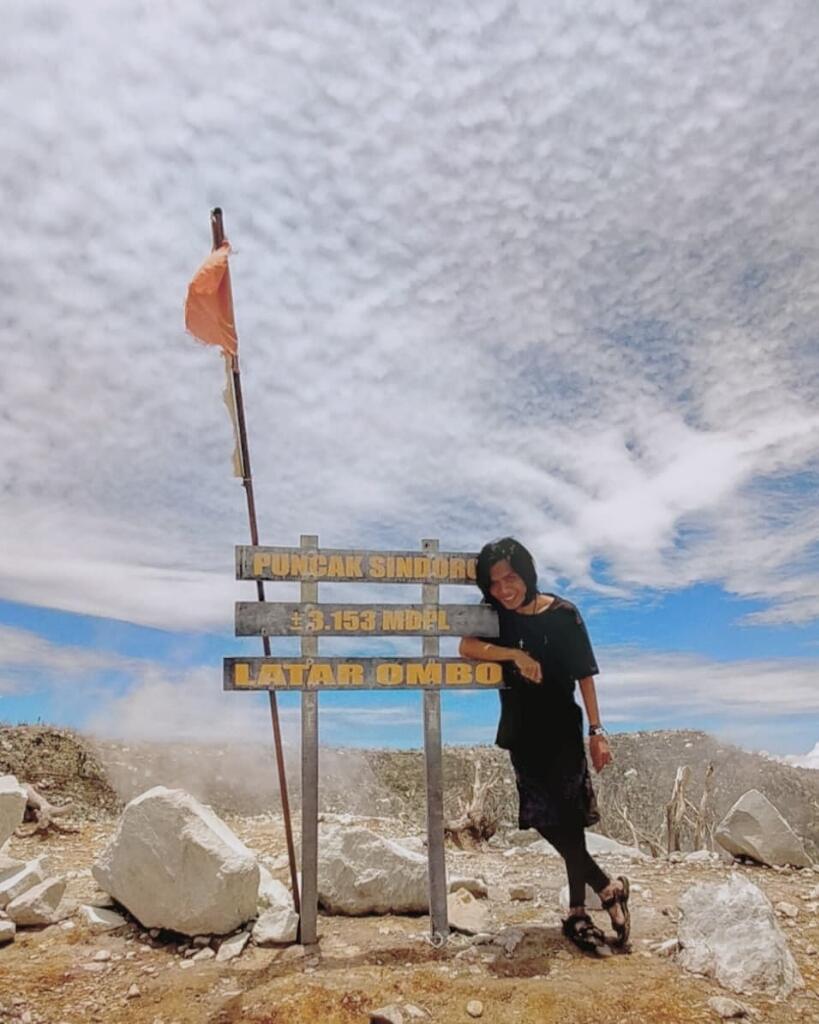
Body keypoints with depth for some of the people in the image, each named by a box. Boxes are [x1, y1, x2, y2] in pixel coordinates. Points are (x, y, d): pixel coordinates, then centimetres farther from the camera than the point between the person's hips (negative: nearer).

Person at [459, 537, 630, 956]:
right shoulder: (495, 614, 0)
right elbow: (466, 646, -16)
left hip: (562, 728, -3)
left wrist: (596, 730, -9)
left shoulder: (563, 615, -9)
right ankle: (608, 889, 16)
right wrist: (516, 654, -26)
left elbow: (584, 674, -6)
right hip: (521, 730, 4)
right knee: (546, 820, 1)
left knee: (566, 819, -5)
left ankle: (578, 914, 11)